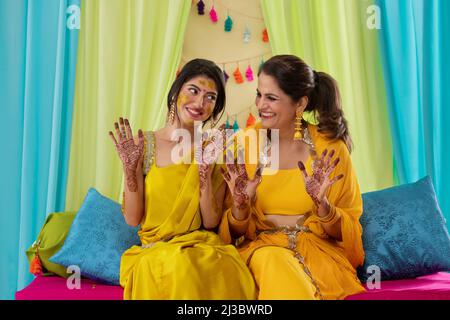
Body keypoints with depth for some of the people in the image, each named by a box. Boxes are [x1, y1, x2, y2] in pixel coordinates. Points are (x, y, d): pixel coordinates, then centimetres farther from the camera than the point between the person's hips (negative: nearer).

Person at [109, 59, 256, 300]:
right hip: (154, 250, 0)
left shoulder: (214, 152, 2)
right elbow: (132, 219, -1)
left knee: (225, 269, -33)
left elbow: (211, 223, -3)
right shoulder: (144, 144, -1)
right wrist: (130, 168, -14)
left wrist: (205, 173, -17)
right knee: (180, 265, -34)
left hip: (203, 247, 1)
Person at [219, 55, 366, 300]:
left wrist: (322, 203, -19)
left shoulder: (330, 149, -4)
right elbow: (237, 232, 5)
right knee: (272, 259, -33)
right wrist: (240, 204, -18)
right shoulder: (245, 142, -1)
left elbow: (346, 232, 1)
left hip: (317, 247, 0)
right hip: (261, 246, 1)